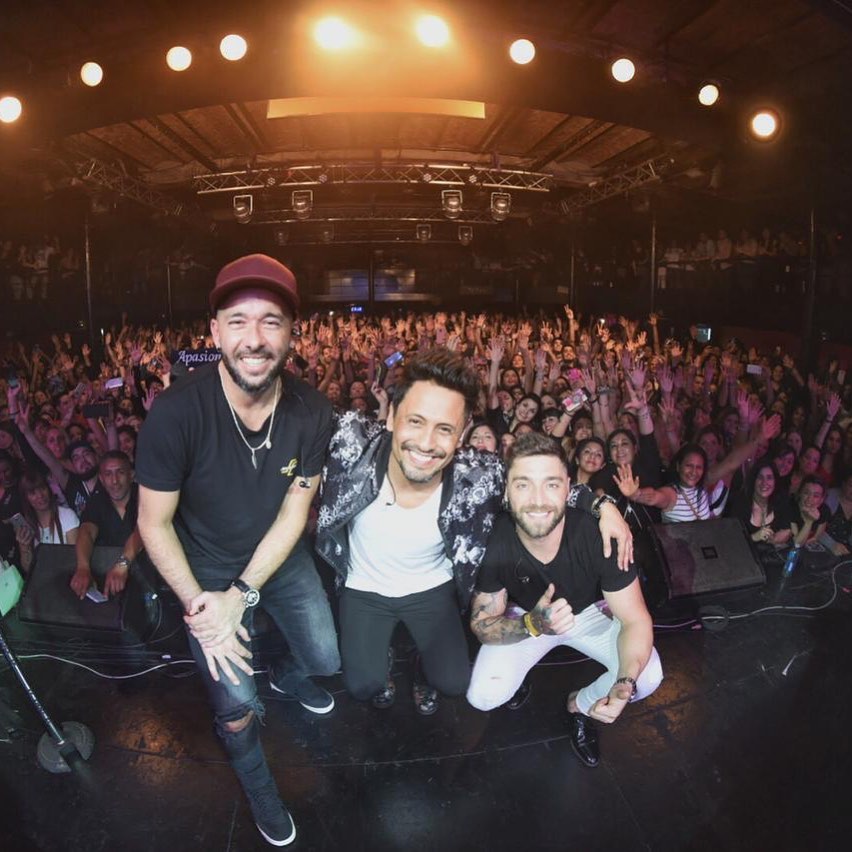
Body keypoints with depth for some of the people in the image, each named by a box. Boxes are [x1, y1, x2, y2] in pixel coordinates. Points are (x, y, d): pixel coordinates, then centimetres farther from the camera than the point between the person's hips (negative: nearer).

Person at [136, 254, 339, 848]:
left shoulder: (312, 412, -21)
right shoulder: (176, 413, -30)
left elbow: (293, 513, -12)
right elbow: (154, 524, -17)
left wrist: (242, 595, -19)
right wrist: (197, 604, -21)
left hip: (281, 559, 3)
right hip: (206, 569, -3)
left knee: (327, 659, 13)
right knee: (237, 705, -5)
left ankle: (288, 677, 53)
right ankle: (257, 784, 32)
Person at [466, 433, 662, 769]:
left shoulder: (596, 533, -32)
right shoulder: (494, 540, -31)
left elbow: (636, 620, -24)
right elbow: (482, 623, -21)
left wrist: (625, 685, -42)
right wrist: (534, 624, -42)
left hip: (588, 611, 1)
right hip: (525, 617, 0)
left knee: (648, 675, -22)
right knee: (483, 696, -20)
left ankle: (580, 705, 10)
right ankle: (520, 675, 17)